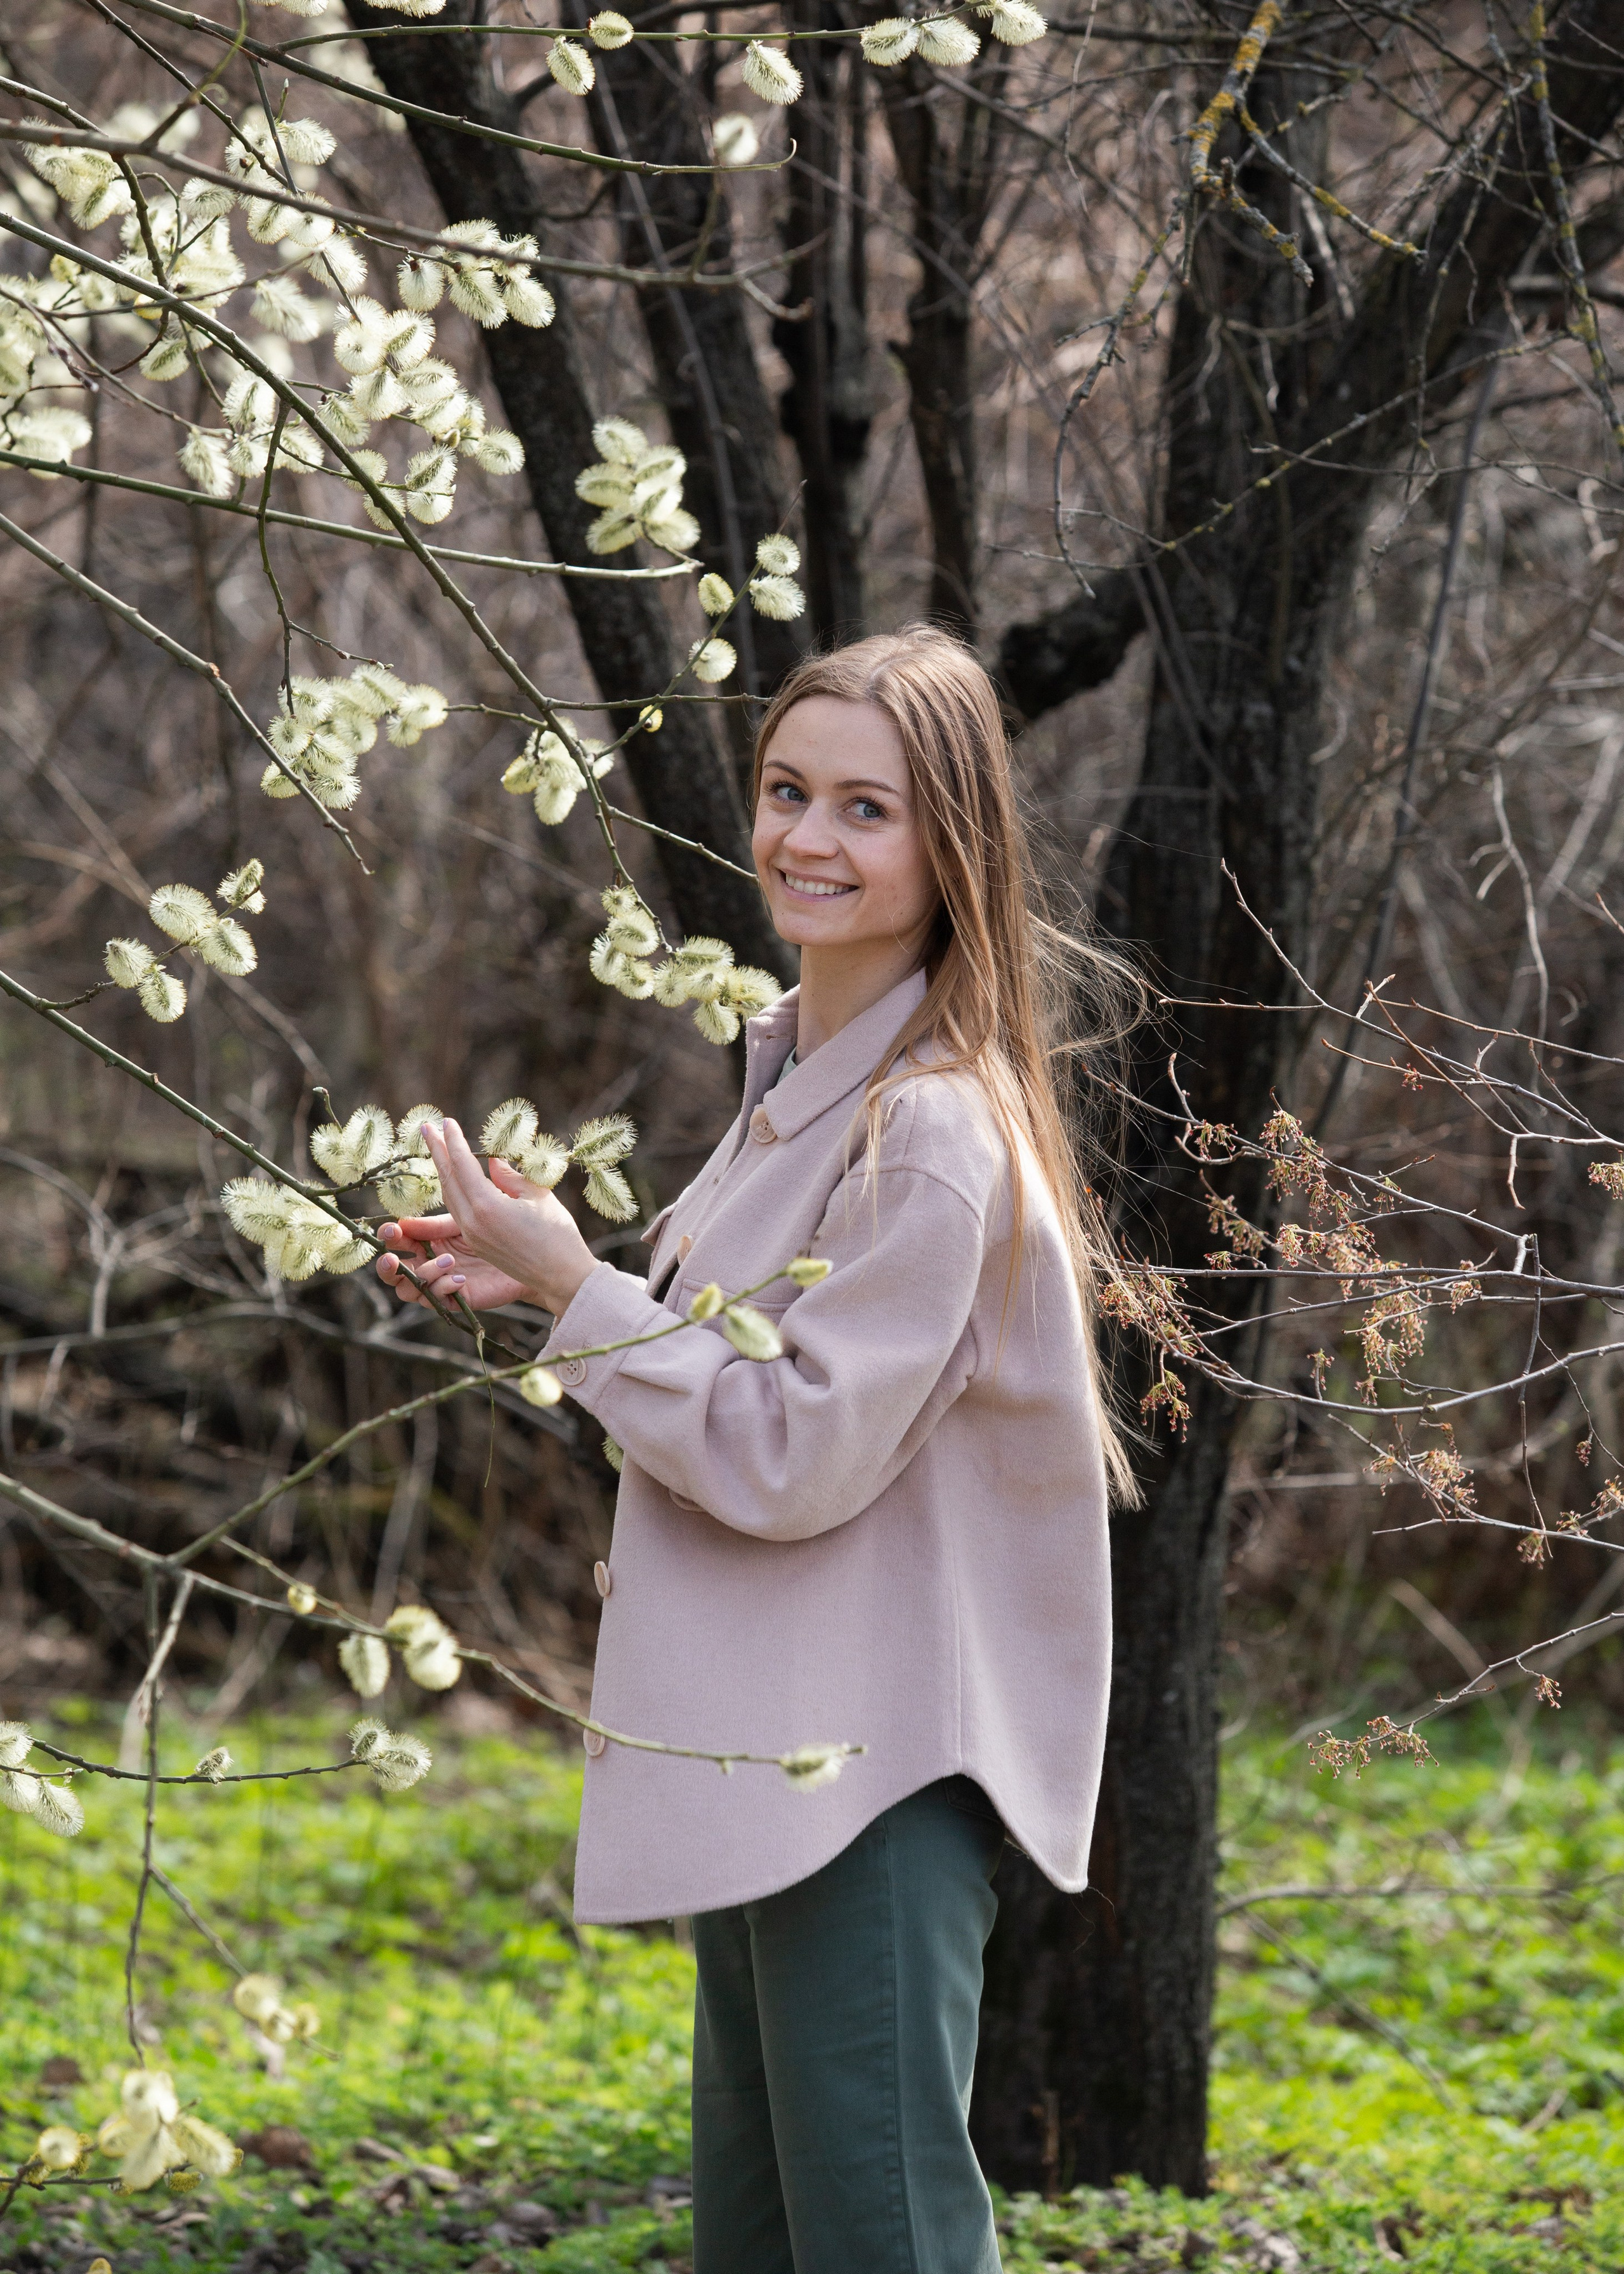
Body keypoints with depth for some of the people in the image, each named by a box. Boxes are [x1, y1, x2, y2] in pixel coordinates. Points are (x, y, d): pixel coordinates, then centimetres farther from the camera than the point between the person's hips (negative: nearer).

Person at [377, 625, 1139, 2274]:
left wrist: (575, 1288, -14)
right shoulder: (801, 1074, 12)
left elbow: (796, 1456, -21)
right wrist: (536, 1283, 9)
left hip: (884, 1767, -10)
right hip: (774, 1753, 10)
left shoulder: (935, 1132, -19)